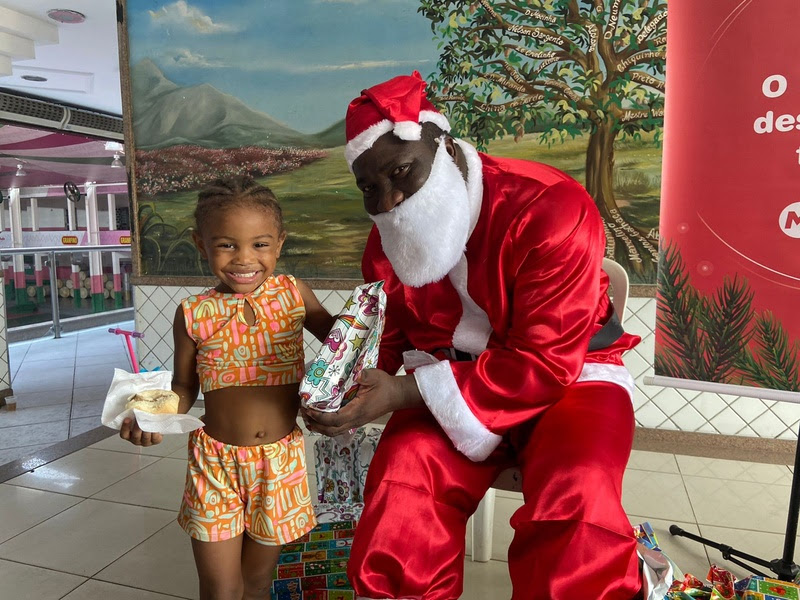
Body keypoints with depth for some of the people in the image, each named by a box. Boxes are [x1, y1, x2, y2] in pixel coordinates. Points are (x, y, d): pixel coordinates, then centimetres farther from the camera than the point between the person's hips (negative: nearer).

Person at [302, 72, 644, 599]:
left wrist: (409, 390, -28)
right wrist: (356, 389, -12)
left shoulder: (550, 209, -21)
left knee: (576, 495, -31)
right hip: (448, 384, 4)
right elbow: (390, 341, 11)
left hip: (569, 378, -3)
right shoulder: (390, 237, 0)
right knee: (402, 470, -24)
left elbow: (546, 365, -23)